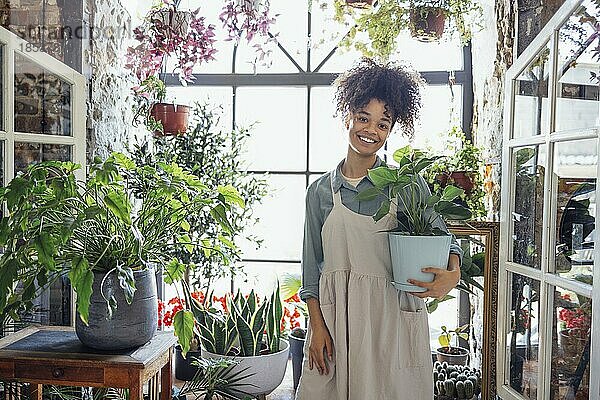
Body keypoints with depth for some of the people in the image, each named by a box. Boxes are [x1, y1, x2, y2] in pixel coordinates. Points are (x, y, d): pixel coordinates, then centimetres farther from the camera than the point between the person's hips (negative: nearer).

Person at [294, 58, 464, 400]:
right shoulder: (321, 191, 3)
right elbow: (312, 266, 5)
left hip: (392, 317, -1)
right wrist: (317, 326, -1)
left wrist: (453, 274, -19)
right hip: (335, 318, 1)